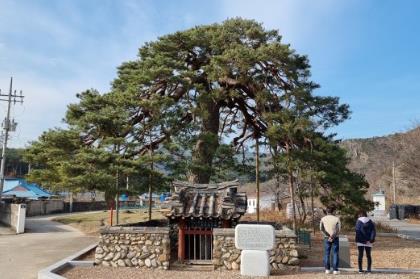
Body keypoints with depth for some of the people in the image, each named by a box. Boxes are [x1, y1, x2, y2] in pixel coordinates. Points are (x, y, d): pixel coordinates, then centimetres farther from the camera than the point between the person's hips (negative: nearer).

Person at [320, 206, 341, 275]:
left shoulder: (323, 219, -1)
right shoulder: (337, 218, -4)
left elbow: (321, 228, -12)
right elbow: (339, 229, -13)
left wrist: (328, 236, -13)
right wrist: (332, 237, -15)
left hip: (326, 238, 1)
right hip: (335, 238, -1)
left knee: (327, 254, 6)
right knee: (335, 254, 4)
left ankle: (327, 269, 4)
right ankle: (335, 270, 1)